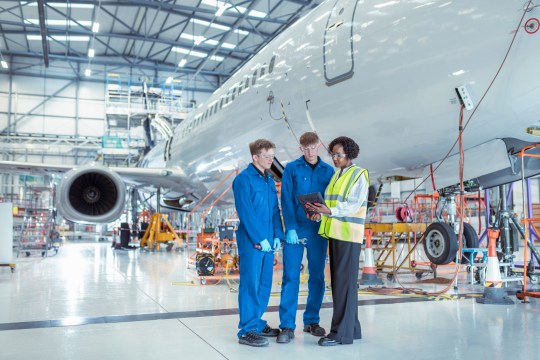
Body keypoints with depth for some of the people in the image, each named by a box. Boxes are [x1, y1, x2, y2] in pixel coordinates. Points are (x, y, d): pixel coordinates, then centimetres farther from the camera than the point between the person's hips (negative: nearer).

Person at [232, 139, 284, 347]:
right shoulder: (244, 179, -9)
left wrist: (277, 235, 4)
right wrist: (259, 239, -17)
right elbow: (245, 212, -15)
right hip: (251, 241, -8)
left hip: (268, 241, 8)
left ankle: (257, 323, 26)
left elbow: (275, 210, 15)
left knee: (265, 284, 13)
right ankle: (247, 331, 2)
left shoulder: (269, 181, 15)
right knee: (250, 284, -5)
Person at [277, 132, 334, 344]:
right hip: (296, 229, -2)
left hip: (319, 231, 3)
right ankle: (287, 326, 3)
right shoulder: (291, 169, 1)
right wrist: (290, 229, -12)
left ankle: (312, 321, 22)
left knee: (317, 277, 9)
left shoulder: (328, 171, 7)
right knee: (291, 277, -3)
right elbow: (286, 201, -4)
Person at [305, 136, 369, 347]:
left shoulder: (359, 175, -7)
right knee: (339, 281, 9)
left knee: (345, 282, -7)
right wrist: (319, 214, -6)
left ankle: (341, 332, -2)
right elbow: (330, 203, 14)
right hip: (335, 233, 8)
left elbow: (353, 205, -17)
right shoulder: (336, 175, 17)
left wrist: (329, 211, -30)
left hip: (349, 235, -8)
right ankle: (351, 328, 18)